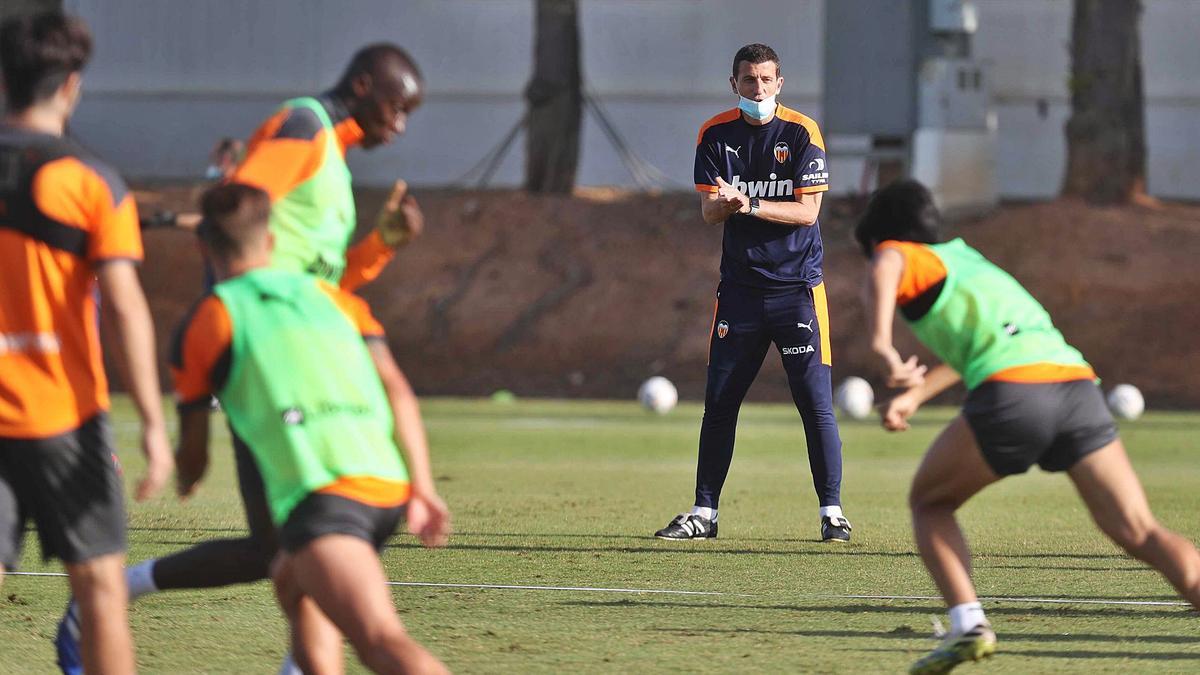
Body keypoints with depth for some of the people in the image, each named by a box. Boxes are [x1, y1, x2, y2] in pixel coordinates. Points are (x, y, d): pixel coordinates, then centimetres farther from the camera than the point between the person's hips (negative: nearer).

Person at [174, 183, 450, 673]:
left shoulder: (209, 320, 15)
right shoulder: (332, 297, 27)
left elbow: (193, 453, 21)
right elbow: (392, 385, 12)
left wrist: (186, 481, 44)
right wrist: (422, 486, 8)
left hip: (319, 497, -6)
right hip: (387, 485, 6)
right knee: (292, 583, 35)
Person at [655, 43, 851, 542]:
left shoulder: (802, 132, -6)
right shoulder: (715, 135, 4)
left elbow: (807, 210, -11)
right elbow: (708, 212, 0)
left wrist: (750, 205, -23)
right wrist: (725, 204, -23)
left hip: (797, 285, -3)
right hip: (739, 285, 3)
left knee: (815, 401, -6)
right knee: (719, 401, 4)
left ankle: (831, 511, 1)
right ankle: (704, 512, 10)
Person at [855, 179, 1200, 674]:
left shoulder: (906, 257, 14)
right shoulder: (964, 259, 36)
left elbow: (884, 268, -11)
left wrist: (882, 346, -26)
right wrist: (914, 396, 39)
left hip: (1011, 394, -6)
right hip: (1077, 379, 6)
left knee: (929, 504, 18)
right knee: (1138, 533, -1)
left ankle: (968, 625, 0)